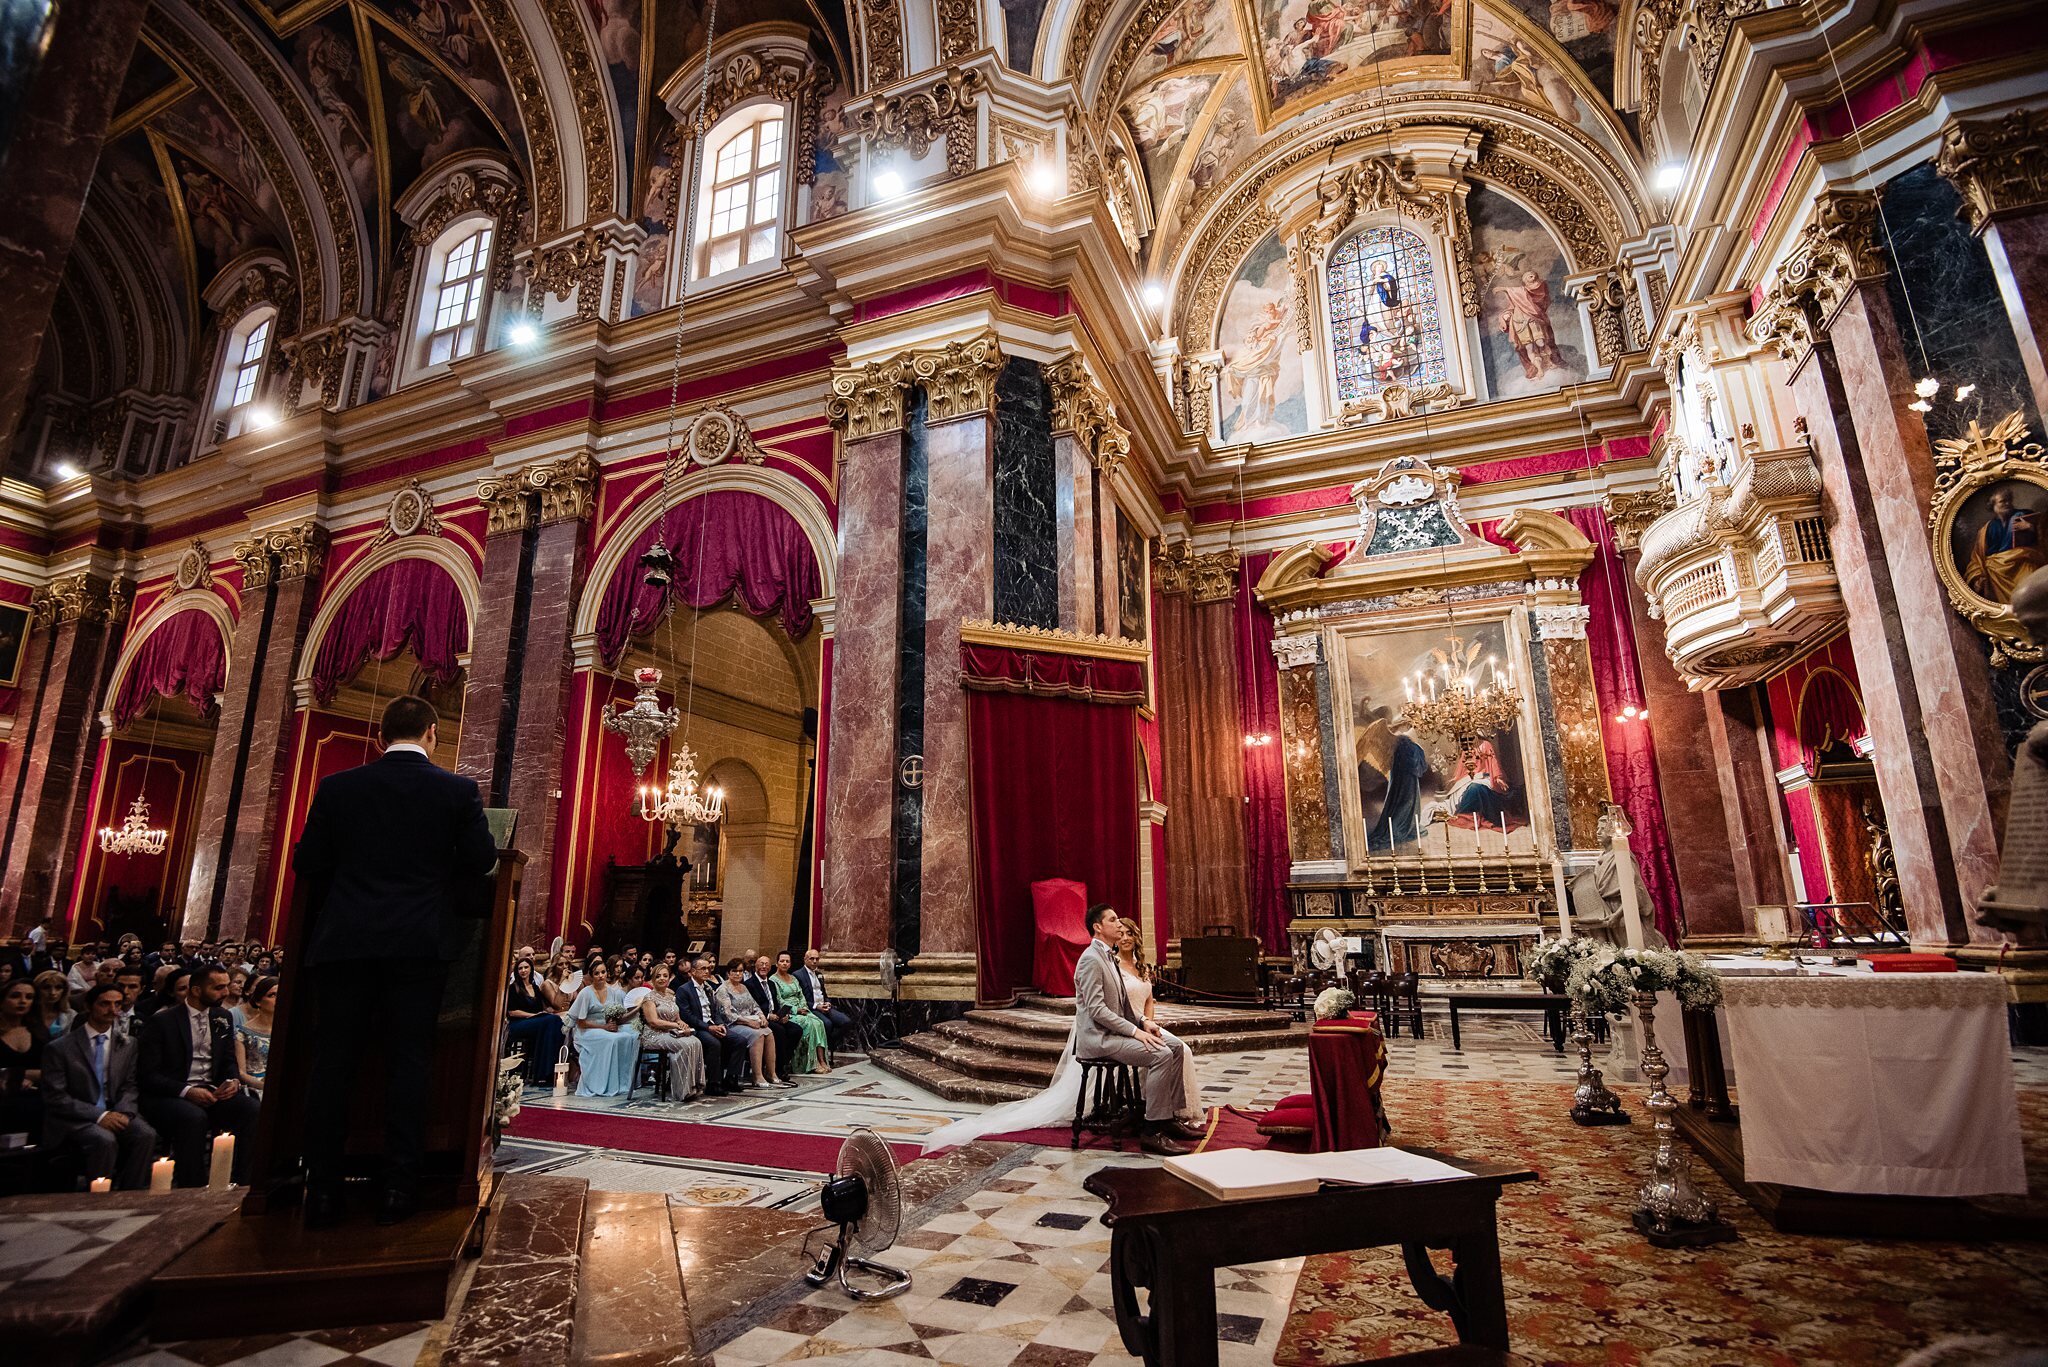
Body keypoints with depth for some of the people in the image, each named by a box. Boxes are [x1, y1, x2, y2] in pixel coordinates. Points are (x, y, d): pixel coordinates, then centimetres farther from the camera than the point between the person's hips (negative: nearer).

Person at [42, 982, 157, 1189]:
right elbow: (55, 1097, -6)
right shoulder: (59, 1049, -2)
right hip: (74, 1120, -3)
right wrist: (99, 1115, -18)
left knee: (147, 1135, -26)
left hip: (114, 1113, 3)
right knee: (105, 1140, -33)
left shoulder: (128, 1045, 11)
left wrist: (123, 1113, -13)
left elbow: (129, 1087, 9)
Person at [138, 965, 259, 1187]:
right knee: (194, 1117, -37)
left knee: (252, 1108, -24)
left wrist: (233, 1081, -6)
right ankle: (192, 1190, -22)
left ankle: (241, 1183, -16)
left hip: (212, 1092, 4)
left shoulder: (223, 1018, 12)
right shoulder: (162, 1021, -5)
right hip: (170, 1095, -4)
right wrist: (187, 1091, -21)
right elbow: (147, 1075, -8)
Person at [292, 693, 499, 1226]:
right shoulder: (458, 790, -4)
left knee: (333, 1061, 10)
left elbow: (307, 863, 5)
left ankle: (323, 1191, 13)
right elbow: (482, 859, -1)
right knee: (408, 1059, 5)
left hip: (344, 940, 2)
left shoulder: (337, 787, 2)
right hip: (420, 941, -1)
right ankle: (398, 1190, 8)